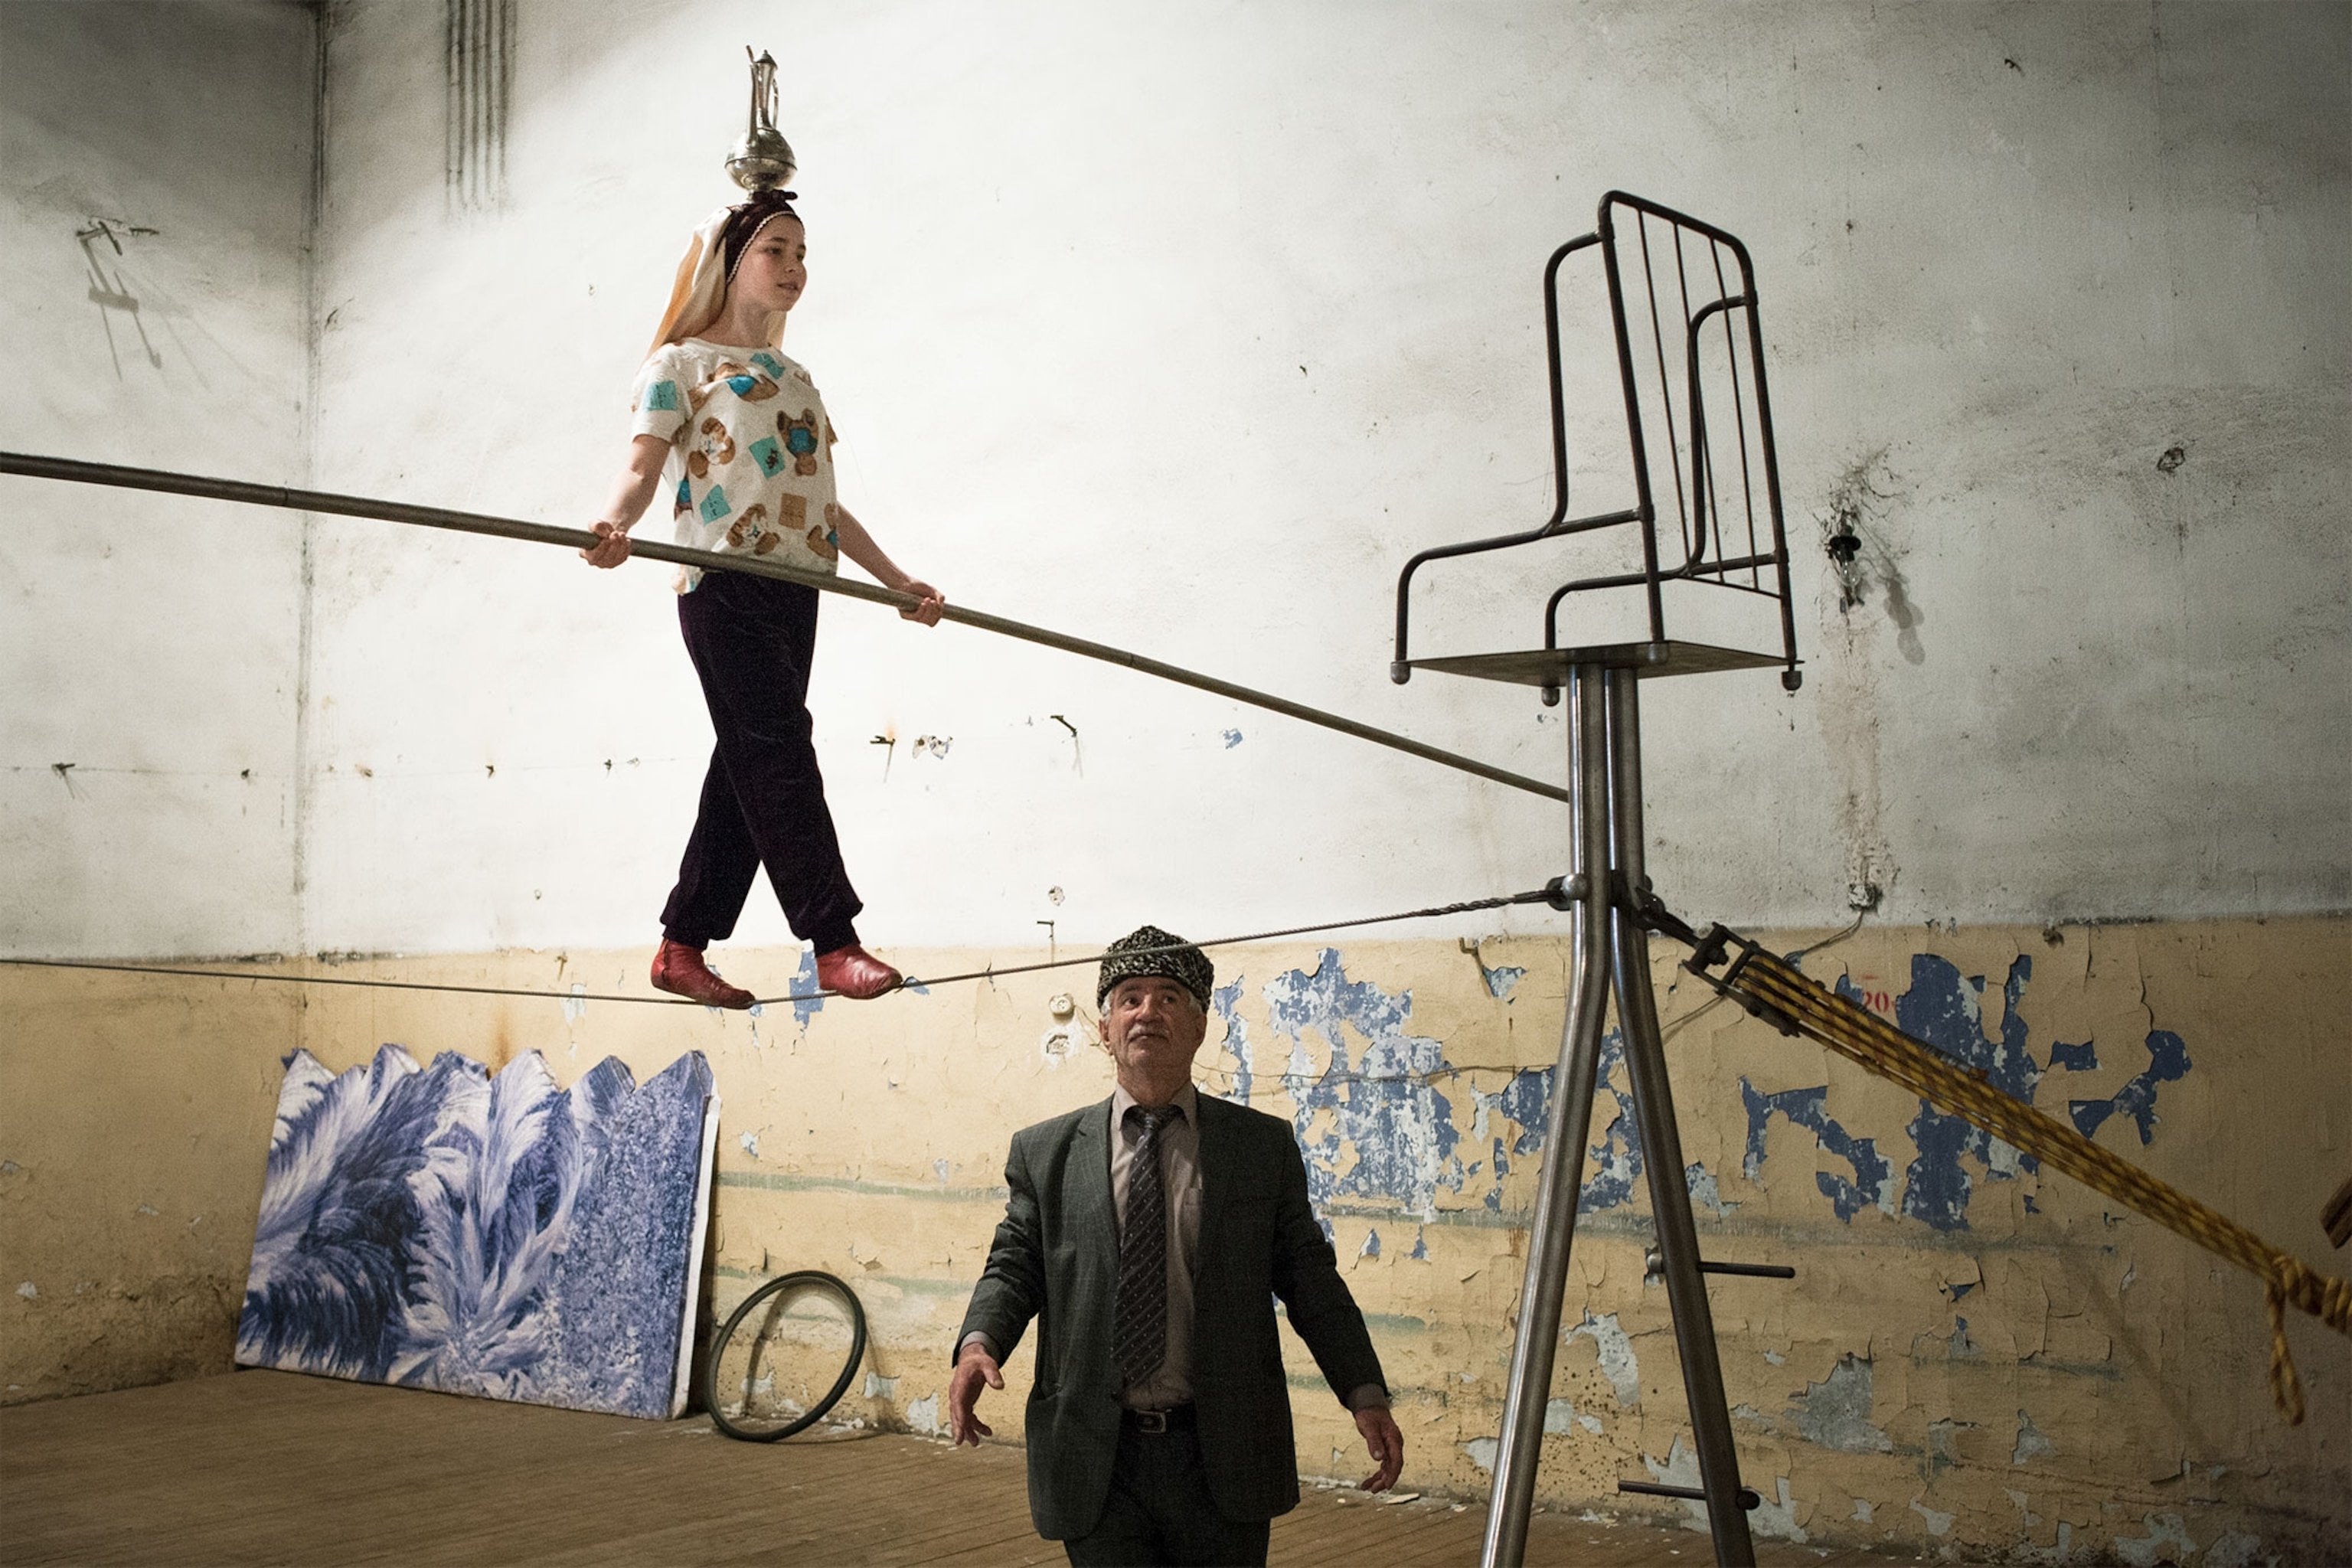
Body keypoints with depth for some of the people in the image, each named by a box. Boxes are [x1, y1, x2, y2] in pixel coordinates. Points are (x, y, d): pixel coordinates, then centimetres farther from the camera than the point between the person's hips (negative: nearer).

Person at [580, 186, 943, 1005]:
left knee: (750, 769, 4)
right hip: (726, 586, -7)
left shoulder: (795, 377, 25)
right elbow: (643, 466, -8)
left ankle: (682, 947, 11)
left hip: (795, 592, 7)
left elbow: (825, 505, 26)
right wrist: (616, 523, -31)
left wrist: (899, 582, 24)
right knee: (779, 753, -14)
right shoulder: (681, 363, 5)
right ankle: (836, 944, -17)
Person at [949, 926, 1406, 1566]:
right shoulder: (1045, 1152, 6)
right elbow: (1014, 1266, 6)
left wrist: (1366, 1394, -5)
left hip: (1222, 1459, 0)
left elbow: (1311, 1278, 5)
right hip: (1096, 1462, 0)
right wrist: (979, 1342, -15)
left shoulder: (1264, 1146, 4)